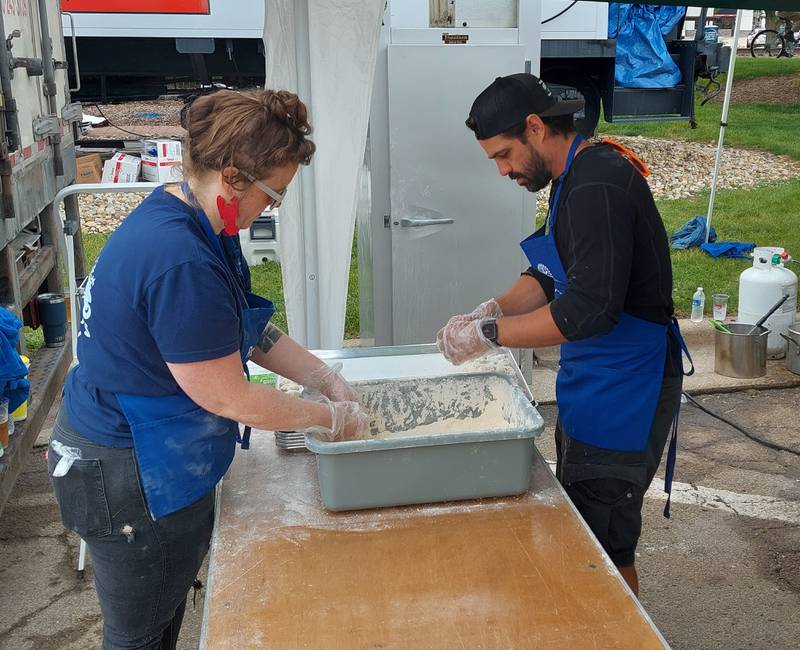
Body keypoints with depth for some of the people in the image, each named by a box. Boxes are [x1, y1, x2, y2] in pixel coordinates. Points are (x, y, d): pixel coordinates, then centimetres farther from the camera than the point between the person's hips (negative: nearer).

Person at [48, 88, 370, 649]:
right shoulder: (181, 264, -32)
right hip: (131, 477, -9)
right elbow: (227, 398, -24)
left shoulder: (183, 219, 0)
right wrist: (332, 419, -11)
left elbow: (249, 331, 9)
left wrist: (328, 381, 4)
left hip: (159, 460, 9)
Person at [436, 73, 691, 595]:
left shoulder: (598, 186, -23)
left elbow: (589, 310, -30)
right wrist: (491, 310, 0)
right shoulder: (574, 178, 10)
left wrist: (489, 334, -21)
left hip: (624, 389, -10)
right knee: (578, 527, 20)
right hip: (592, 380, 10)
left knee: (604, 544, -1)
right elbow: (550, 275, 16)